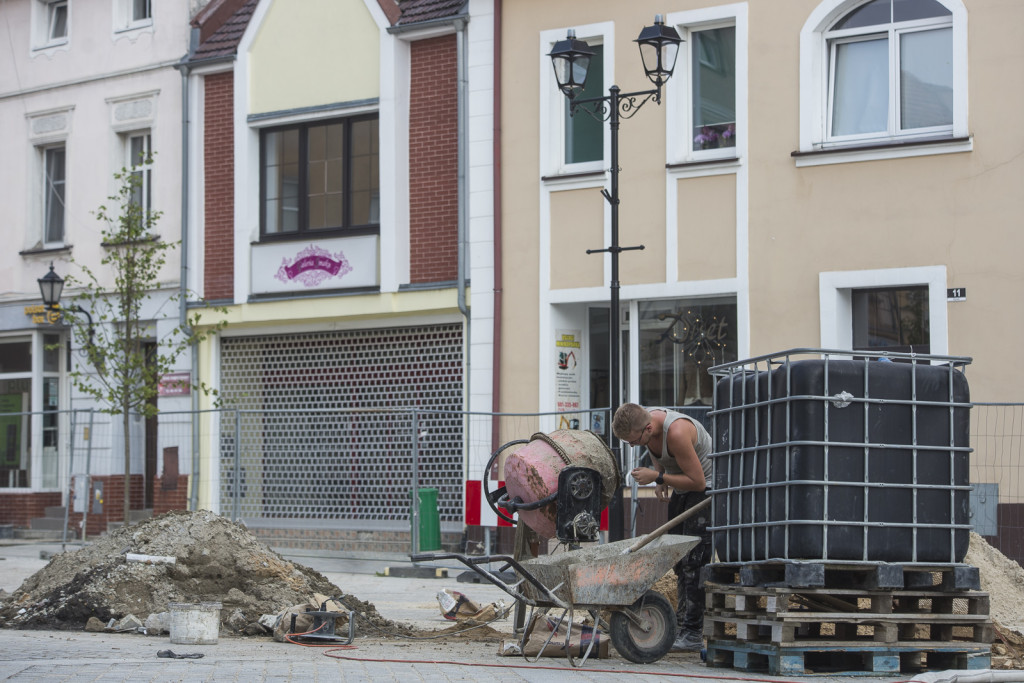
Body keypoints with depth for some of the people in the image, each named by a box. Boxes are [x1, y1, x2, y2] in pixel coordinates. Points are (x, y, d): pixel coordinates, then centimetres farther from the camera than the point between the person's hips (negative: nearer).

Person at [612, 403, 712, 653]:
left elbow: (698, 481, -28)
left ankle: (693, 634, -14)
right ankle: (682, 624, 15)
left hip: (707, 485, -9)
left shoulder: (677, 432, -34)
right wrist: (660, 479, -1)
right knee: (678, 556, 9)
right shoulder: (644, 420, -8)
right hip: (682, 488, 9)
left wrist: (657, 476, -27)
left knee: (694, 560, -14)